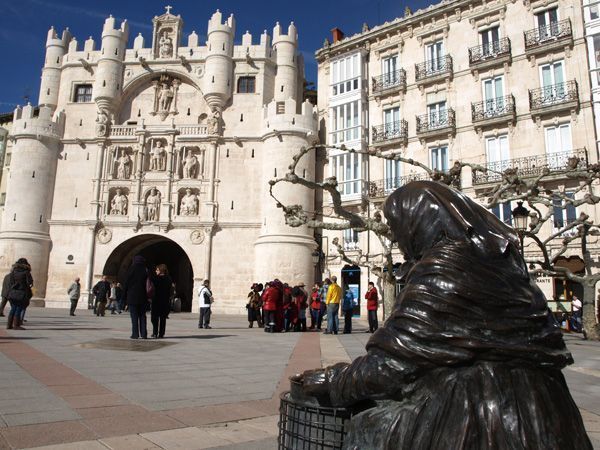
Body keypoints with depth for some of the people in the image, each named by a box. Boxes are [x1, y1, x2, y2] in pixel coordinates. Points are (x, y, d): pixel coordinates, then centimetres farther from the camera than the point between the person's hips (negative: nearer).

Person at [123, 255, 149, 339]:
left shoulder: (131, 270, -6)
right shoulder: (145, 270, 1)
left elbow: (126, 283, -4)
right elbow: (147, 284, 1)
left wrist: (124, 295, 5)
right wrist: (147, 296, 6)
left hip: (132, 297, -3)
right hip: (143, 297, 3)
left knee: (134, 316, 1)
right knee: (142, 316, 9)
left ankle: (135, 334, -1)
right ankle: (144, 334, 7)